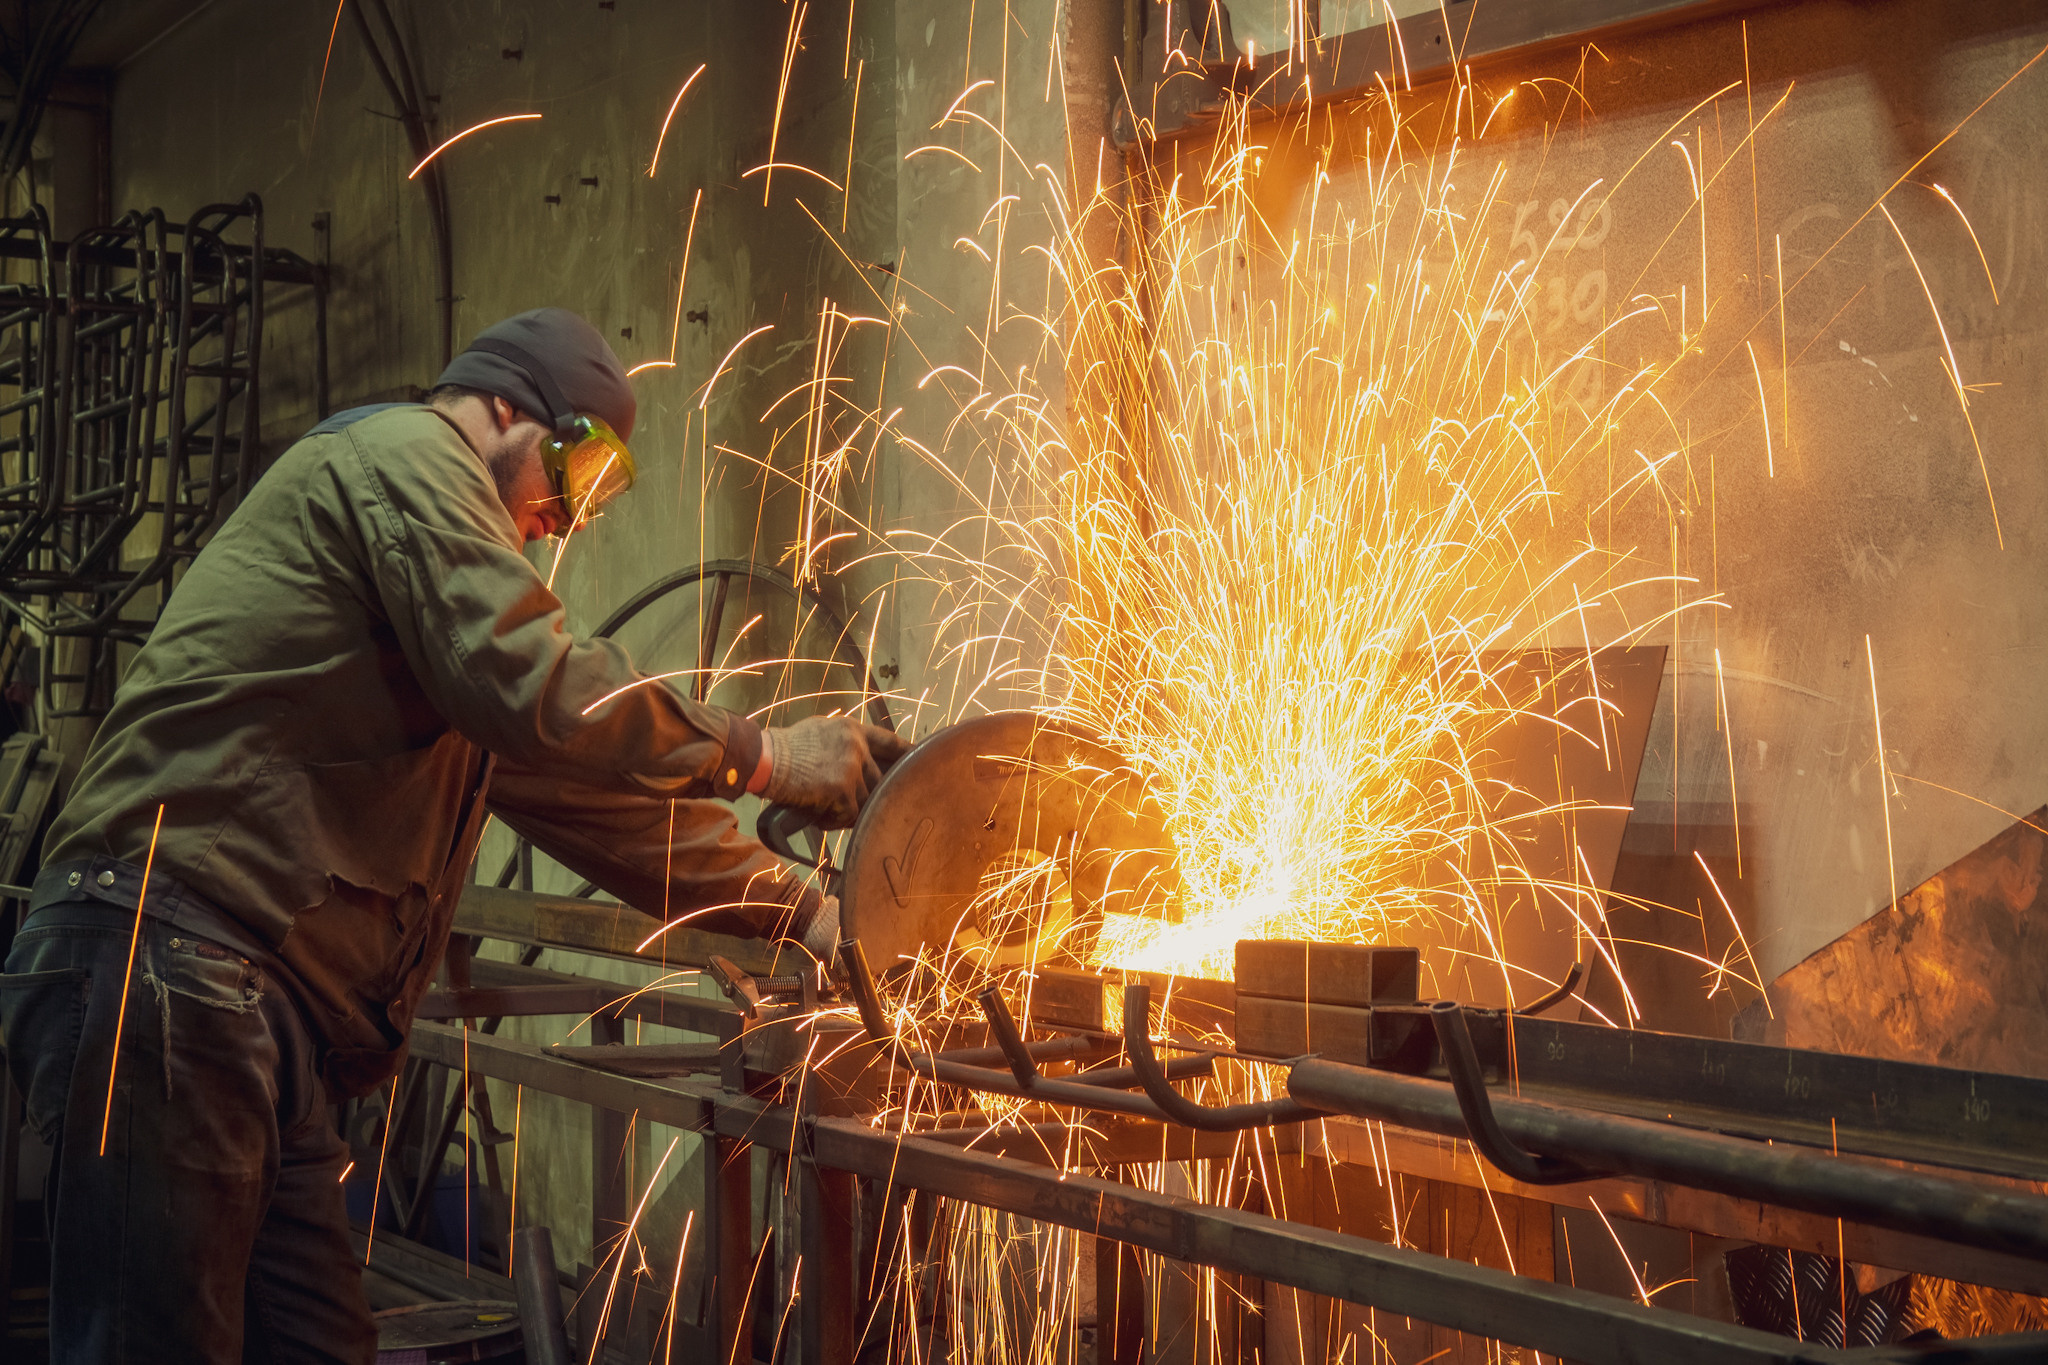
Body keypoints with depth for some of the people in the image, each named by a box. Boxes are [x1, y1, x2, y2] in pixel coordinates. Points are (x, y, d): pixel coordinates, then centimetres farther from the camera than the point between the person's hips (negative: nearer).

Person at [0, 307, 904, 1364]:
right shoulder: (405, 453, 0)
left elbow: (575, 782, 30)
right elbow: (533, 691, -16)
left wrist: (798, 910, 26)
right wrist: (762, 758, -6)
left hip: (262, 1016, 10)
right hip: (163, 962, -10)